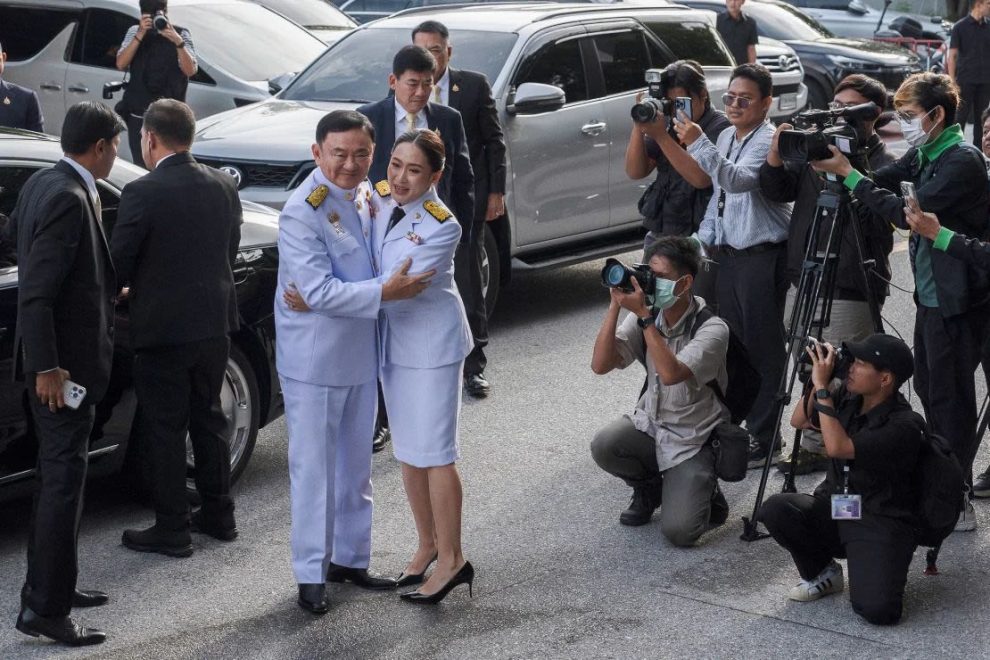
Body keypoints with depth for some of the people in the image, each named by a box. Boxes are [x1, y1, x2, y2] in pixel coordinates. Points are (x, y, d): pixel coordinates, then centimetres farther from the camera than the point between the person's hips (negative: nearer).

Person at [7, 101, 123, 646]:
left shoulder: (42, 183, 7)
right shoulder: (68, 199, -22)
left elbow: (13, 233, 26)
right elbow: (36, 293, -25)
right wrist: (48, 367, -22)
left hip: (57, 358, 10)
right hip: (65, 360, -10)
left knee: (58, 474, 18)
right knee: (63, 480, -4)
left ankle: (49, 586, 30)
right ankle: (44, 608, 2)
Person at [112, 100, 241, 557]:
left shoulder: (142, 193, -17)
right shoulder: (224, 187, 2)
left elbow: (118, 264, -13)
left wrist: (131, 289, 9)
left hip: (162, 329, -6)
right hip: (215, 323, 6)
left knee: (165, 430, 4)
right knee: (208, 418, 19)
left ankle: (172, 531, 11)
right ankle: (218, 515, 28)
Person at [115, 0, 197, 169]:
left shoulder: (180, 34, 2)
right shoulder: (134, 31, 7)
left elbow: (191, 70, -10)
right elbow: (121, 64, -7)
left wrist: (178, 42, -25)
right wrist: (140, 35, -16)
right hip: (138, 117, 2)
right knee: (141, 169, 4)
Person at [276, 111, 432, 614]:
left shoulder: (366, 195, 4)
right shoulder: (302, 212, -19)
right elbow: (319, 292, -23)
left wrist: (326, 294, -10)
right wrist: (385, 292, -29)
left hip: (361, 350, 7)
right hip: (314, 358, -7)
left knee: (356, 463, 16)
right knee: (314, 466, 2)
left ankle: (350, 558, 29)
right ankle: (312, 574, 12)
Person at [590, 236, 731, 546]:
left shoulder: (711, 328, -20)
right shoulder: (646, 316, -5)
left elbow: (671, 373, -36)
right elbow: (600, 365, -14)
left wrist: (643, 315, -33)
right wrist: (616, 305, -22)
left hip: (692, 442, -5)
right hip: (650, 424, 5)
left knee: (679, 531, -21)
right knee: (604, 446, -27)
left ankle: (705, 494, 16)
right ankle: (648, 486, 6)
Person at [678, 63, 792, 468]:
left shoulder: (769, 140, -13)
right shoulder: (726, 137, 13)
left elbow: (740, 179, -31)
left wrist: (699, 145, -38)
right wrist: (704, 241, 15)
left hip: (761, 256, -9)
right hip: (727, 253, 9)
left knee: (762, 347, -3)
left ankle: (763, 440, 3)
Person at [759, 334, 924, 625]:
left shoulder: (905, 425, -21)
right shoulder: (848, 397, 0)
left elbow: (838, 447, -31)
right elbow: (798, 421, 7)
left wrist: (822, 387, -27)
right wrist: (816, 382, -8)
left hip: (880, 525, -6)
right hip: (834, 511, 6)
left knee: (876, 609, -28)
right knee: (775, 509, -22)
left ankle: (882, 574, 10)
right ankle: (823, 573, 5)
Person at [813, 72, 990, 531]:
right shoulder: (923, 154, 9)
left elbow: (907, 212, -24)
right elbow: (885, 181, 6)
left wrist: (849, 174, -20)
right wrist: (838, 167, -9)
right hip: (930, 294, 9)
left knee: (951, 398, -3)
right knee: (929, 391, 18)